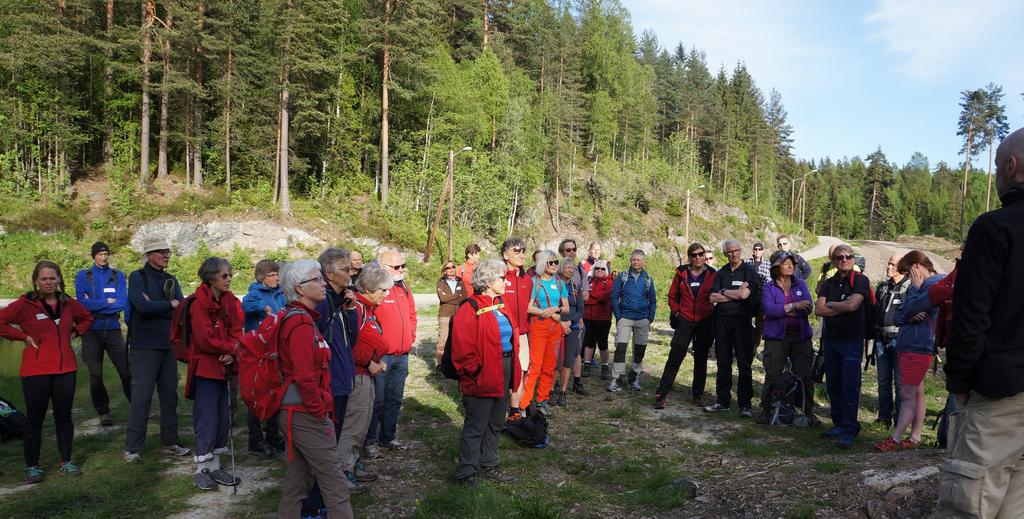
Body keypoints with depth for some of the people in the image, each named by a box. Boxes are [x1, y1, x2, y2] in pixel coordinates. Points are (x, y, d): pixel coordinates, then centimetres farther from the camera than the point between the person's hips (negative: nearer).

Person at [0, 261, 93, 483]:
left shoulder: (68, 304, 7)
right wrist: (24, 337, -10)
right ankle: (32, 466, 17)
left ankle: (65, 462, 20)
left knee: (64, 416, 9)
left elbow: (87, 318, 24)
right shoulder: (25, 304, -7)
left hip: (65, 370, 4)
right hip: (36, 371, -3)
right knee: (35, 418, 4)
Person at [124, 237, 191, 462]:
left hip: (169, 344, 6)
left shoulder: (171, 280, 14)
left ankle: (170, 442, 19)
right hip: (145, 345, -5)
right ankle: (132, 448, 6)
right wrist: (169, 305, -7)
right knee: (141, 397, -4)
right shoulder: (137, 277, -3)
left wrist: (155, 306, -11)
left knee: (170, 394, 10)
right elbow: (142, 306, -19)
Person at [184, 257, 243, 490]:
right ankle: (201, 470, 12)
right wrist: (233, 348, -12)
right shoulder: (199, 303, -13)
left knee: (223, 417, 10)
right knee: (207, 418, -2)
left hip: (225, 366, 6)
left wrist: (231, 353, -15)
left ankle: (215, 467, 22)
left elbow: (235, 331, 3)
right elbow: (205, 339, -17)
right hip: (205, 367, -6)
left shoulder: (229, 301, 7)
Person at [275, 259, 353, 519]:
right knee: (334, 481, -2)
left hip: (294, 412, 10)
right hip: (306, 414, -10)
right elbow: (305, 377, -24)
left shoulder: (297, 317, 12)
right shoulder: (302, 322, -18)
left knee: (298, 478, 18)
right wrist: (320, 411, -13)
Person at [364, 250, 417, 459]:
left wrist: (411, 337, 11)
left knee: (395, 399, 15)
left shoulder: (404, 288, 10)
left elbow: (411, 315, 21)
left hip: (402, 355, 7)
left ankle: (388, 437, 28)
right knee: (377, 400, 0)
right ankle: (371, 441, 12)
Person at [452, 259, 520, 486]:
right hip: (482, 380, -9)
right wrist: (476, 372, -17)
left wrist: (513, 370, 12)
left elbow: (512, 336, 19)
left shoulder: (500, 306, 10)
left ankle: (489, 465, 36)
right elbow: (463, 350, -21)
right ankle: (466, 473, 16)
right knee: (476, 426, 2)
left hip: (503, 375, 9)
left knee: (495, 424, 20)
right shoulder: (470, 310, -18)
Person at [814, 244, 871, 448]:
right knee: (833, 385, 10)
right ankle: (839, 425, 20)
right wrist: (842, 308, -10)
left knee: (850, 386, -7)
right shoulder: (828, 283, 11)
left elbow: (852, 304, -18)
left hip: (852, 341, -6)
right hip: (830, 340, 6)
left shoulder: (860, 280, -4)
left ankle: (850, 430, -2)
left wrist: (830, 304, -3)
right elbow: (818, 310, -1)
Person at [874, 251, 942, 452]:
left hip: (919, 347, -10)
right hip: (906, 344, 10)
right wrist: (909, 317, -9)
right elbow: (899, 316, 13)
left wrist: (915, 288, -6)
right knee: (916, 393, 12)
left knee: (907, 394, -8)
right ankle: (915, 438, 17)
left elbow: (911, 309, -20)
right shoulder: (919, 286, 19)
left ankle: (895, 438, -7)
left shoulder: (936, 284, -11)